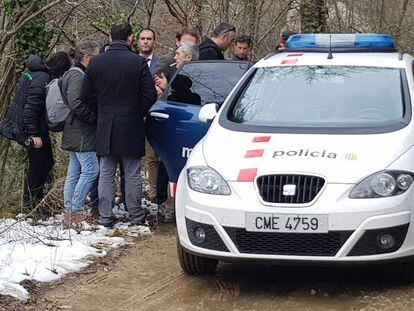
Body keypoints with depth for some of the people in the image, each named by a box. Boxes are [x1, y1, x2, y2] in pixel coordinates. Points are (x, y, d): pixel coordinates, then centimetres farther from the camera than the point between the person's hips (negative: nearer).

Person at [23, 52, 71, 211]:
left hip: (41, 130, 10)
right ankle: (28, 204, 10)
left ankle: (37, 198, 28)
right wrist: (34, 134, -23)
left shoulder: (47, 77, 10)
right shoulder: (42, 79, -21)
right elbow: (30, 107, -24)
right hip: (35, 132, -10)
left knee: (47, 162, 16)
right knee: (36, 165, -1)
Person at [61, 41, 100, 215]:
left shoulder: (76, 75, 18)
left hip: (75, 133, 11)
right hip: (82, 134, -11)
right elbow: (75, 103, -27)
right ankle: (75, 209, -11)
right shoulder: (77, 76, -15)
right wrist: (95, 117, -17)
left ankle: (69, 208, 16)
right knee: (91, 170, -12)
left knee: (74, 172, 12)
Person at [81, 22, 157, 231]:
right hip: (131, 127, -2)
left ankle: (105, 219, 9)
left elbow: (86, 96, 3)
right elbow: (150, 95, -9)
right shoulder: (138, 62, -9)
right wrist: (139, 113, 7)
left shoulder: (96, 63, 1)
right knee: (132, 174, 5)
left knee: (106, 174, 9)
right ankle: (137, 219, 9)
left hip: (105, 128, 2)